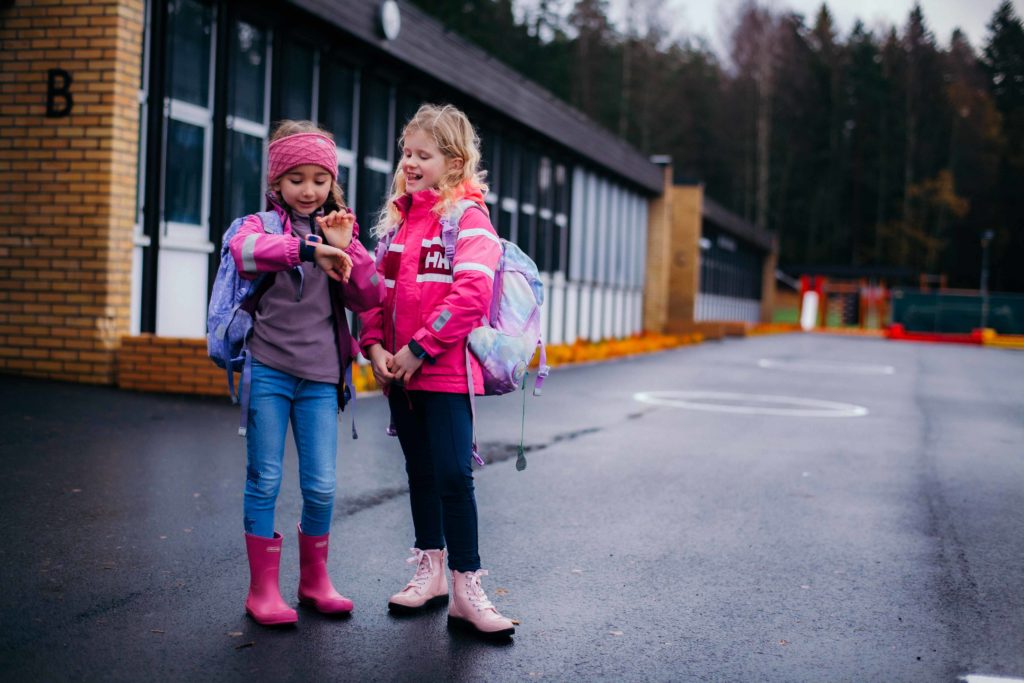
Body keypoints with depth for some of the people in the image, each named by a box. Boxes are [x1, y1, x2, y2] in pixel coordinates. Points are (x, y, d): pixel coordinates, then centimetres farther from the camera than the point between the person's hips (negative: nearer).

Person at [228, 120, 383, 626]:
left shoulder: (336, 232, 13)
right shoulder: (262, 223, 3)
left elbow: (370, 299, 4)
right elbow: (243, 249, -23)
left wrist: (344, 247, -8)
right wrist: (308, 248, -33)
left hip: (320, 377, 3)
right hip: (268, 371, -3)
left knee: (321, 486, 4)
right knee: (265, 481, 2)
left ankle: (315, 579, 22)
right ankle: (263, 587, 13)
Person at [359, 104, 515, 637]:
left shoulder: (469, 218, -7)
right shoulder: (395, 219, 14)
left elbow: (470, 293, -19)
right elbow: (375, 288, 14)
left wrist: (420, 348, -19)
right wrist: (375, 345, -1)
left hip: (446, 370, -7)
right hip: (399, 370, 7)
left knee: (453, 474, -8)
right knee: (420, 471, 15)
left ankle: (466, 588, 1)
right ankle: (430, 572, 27)